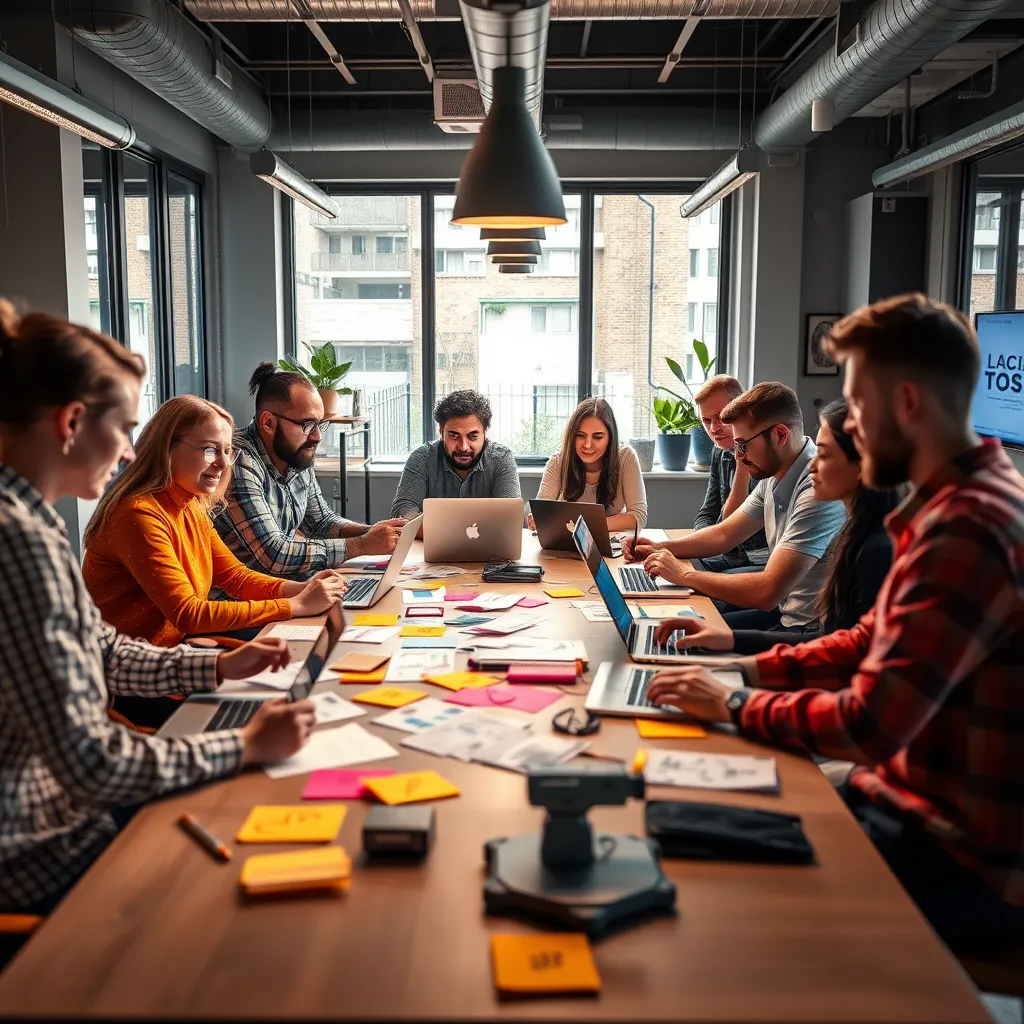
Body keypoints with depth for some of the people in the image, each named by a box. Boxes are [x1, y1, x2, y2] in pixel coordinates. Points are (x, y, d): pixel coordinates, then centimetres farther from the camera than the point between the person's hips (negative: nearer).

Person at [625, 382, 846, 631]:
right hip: (782, 607, 8)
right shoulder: (774, 476, 4)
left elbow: (766, 592, -31)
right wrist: (661, 548, 3)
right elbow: (724, 534, 17)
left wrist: (683, 574, -19)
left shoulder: (818, 488, -27)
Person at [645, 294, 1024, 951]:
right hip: (923, 803, 9)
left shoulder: (968, 530, -28)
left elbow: (869, 725, -29)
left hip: (965, 860, -9)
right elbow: (875, 641, 15)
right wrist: (751, 667, 5)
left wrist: (736, 705, -13)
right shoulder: (967, 499, 8)